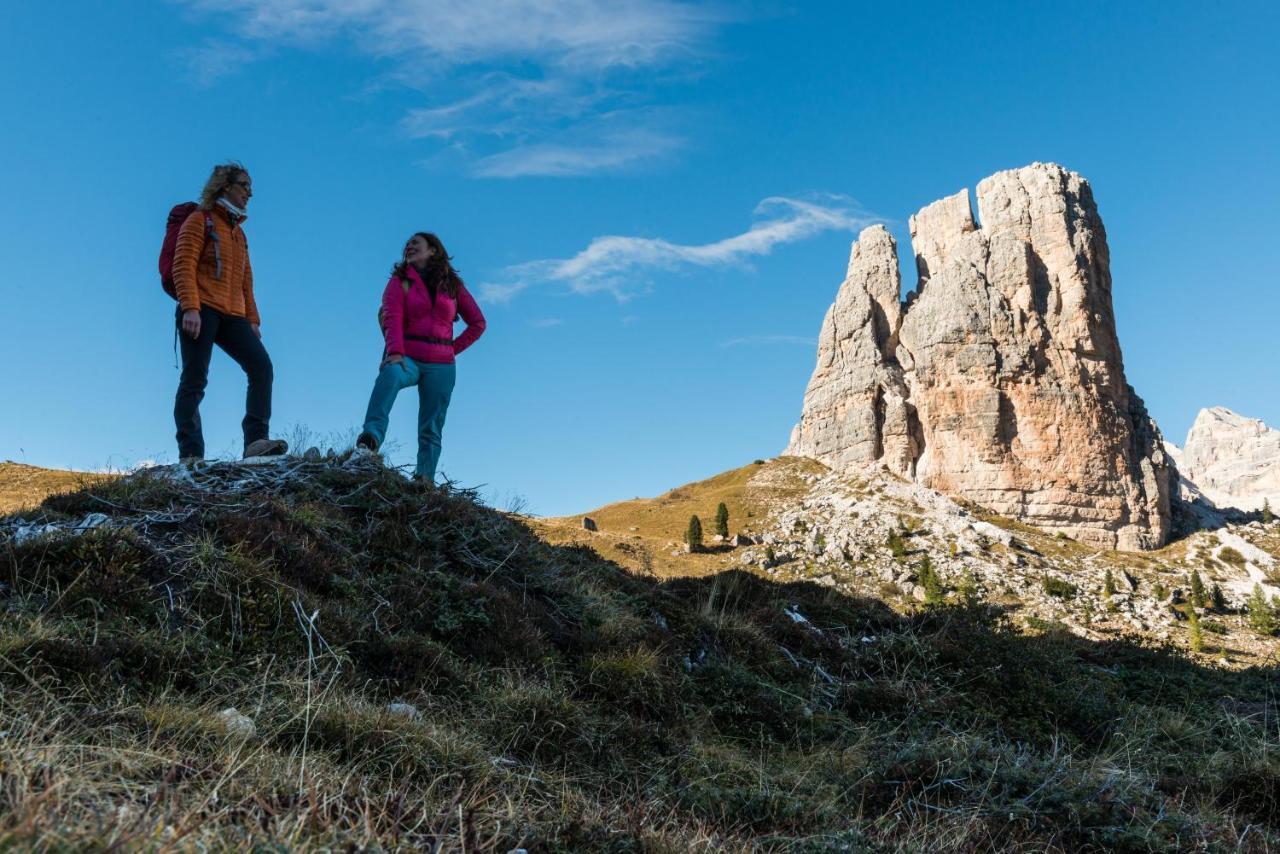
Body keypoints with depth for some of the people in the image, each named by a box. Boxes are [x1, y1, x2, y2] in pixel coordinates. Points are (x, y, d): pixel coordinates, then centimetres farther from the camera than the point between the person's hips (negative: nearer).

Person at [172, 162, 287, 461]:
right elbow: (183, 266, -6)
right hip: (201, 312, -6)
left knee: (261, 366, -12)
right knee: (195, 379, -9)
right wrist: (190, 307, -18)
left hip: (232, 316, 7)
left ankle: (256, 440, -17)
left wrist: (253, 319, 18)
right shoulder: (200, 220, 5)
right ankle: (190, 454, -10)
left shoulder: (238, 232, 27)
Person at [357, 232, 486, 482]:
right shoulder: (400, 281, 9)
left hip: (441, 365, 3)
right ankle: (371, 437, -52)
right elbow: (392, 318, -7)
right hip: (407, 358, -2)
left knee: (431, 430, -4)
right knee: (391, 374, -37)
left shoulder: (453, 285, 14)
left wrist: (452, 349, 6)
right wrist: (395, 352, -25)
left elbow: (478, 323, 16)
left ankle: (424, 479, -8)